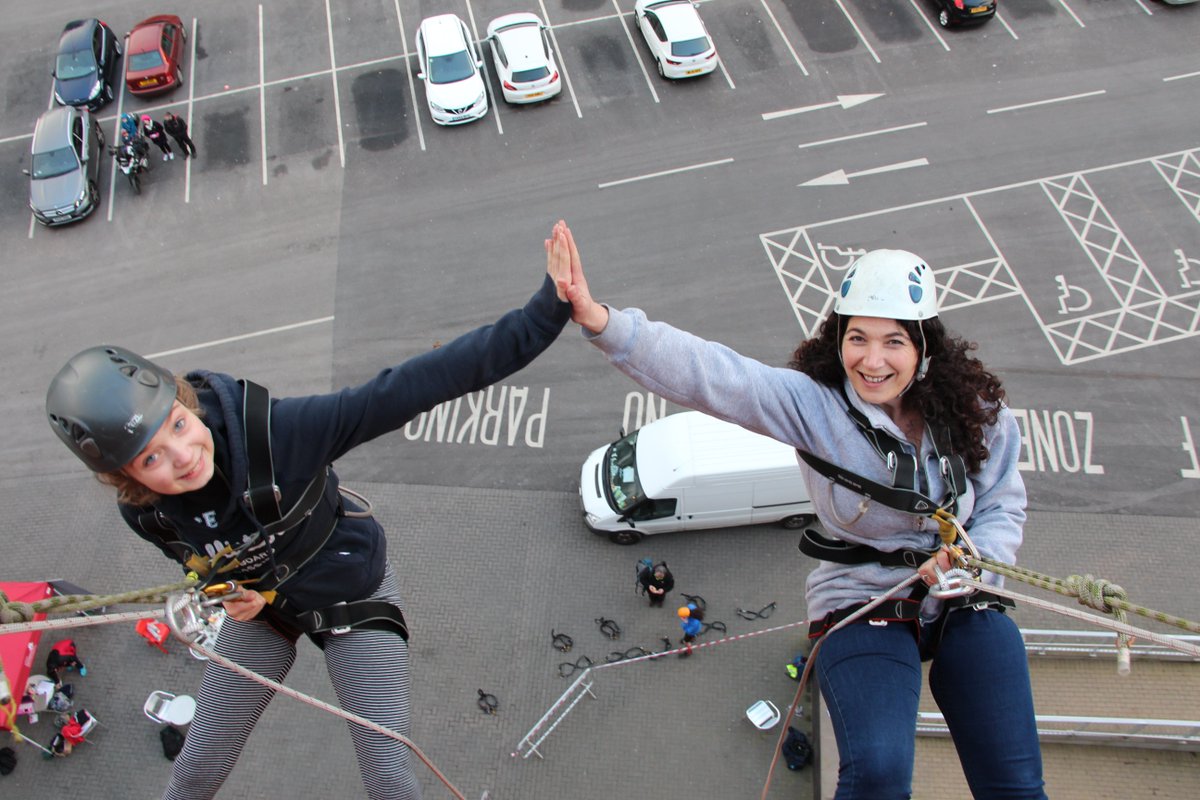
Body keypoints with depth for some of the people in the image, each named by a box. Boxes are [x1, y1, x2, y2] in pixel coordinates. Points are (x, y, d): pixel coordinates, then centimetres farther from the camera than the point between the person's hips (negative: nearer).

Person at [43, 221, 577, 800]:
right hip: (261, 605, 4)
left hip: (354, 597, -3)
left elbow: (409, 388, -46)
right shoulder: (144, 515, -21)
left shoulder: (274, 430, -38)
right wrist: (231, 592, -16)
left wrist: (542, 316, -52)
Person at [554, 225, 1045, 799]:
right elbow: (710, 374, -29)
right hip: (863, 602, -3)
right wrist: (602, 321, -43)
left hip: (964, 604, 3)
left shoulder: (976, 411, -5)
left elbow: (1004, 507, 6)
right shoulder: (813, 403, -16)